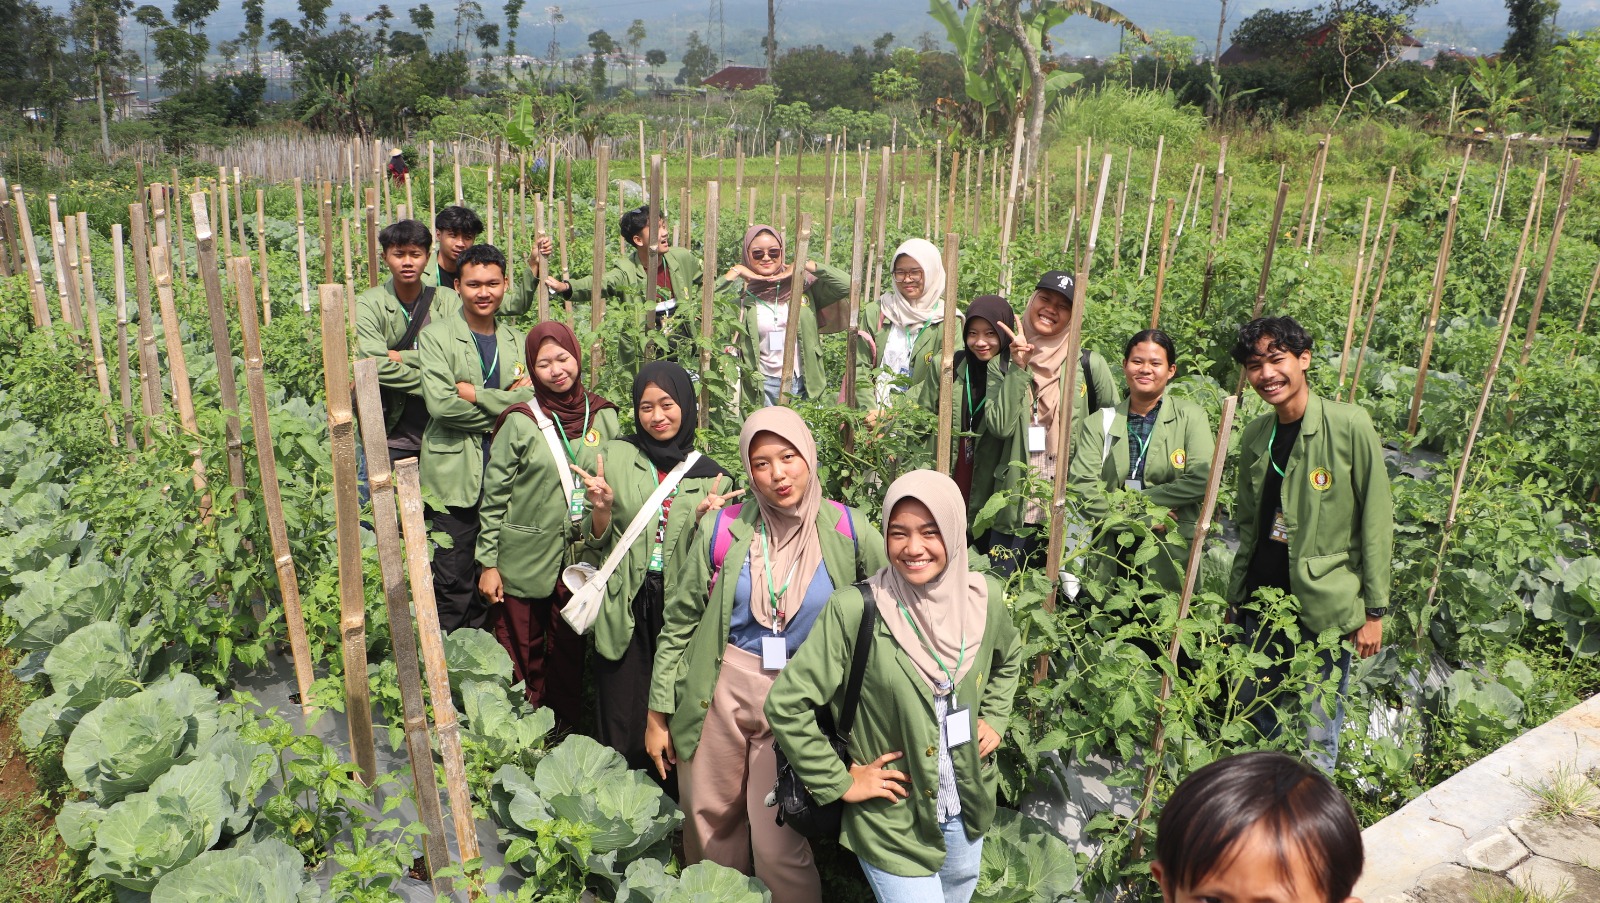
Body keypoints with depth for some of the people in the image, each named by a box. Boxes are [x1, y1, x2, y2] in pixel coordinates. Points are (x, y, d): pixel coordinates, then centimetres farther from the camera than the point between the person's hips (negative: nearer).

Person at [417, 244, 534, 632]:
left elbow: (530, 398, -2)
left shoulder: (515, 341, 14)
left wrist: (476, 395, -11)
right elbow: (440, 402, -14)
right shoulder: (436, 336, 0)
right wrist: (503, 403, -8)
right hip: (455, 477, -4)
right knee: (453, 585, -1)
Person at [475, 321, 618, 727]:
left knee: (570, 652, 13)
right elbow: (494, 496, -4)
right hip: (523, 562, -2)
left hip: (580, 558, 2)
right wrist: (488, 563, -5)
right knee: (523, 654, 8)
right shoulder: (519, 422, -8)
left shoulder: (603, 416, 1)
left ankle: (567, 734, 29)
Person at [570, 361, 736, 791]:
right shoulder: (616, 456, 3)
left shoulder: (709, 474, 3)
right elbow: (598, 541, 6)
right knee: (622, 719, 4)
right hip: (625, 607, 0)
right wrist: (600, 508, -14)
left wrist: (704, 518, -13)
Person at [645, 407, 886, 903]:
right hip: (719, 691, 1)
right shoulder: (724, 529, -6)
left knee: (779, 847, 0)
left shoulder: (848, 531, -6)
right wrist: (658, 714, 2)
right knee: (710, 831, 14)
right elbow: (679, 623, 1)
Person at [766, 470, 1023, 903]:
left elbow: (1009, 659, 16)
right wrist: (840, 782, -15)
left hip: (969, 809, 5)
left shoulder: (984, 598, -8)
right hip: (893, 822, -5)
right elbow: (785, 705, -19)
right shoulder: (856, 610, -23)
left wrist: (994, 719, 4)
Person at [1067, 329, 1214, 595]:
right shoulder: (1098, 424, 7)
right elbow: (1081, 485, -5)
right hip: (1110, 558, 1)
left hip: (1170, 558, -1)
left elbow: (1202, 479, -10)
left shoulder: (1190, 417, 4)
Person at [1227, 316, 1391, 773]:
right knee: (1254, 720, 17)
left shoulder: (1350, 426, -11)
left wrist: (1374, 610, -8)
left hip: (1325, 608, -6)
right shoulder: (1255, 434, 6)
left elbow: (1377, 522, -9)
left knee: (1316, 740, 4)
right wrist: (1237, 593, 15)